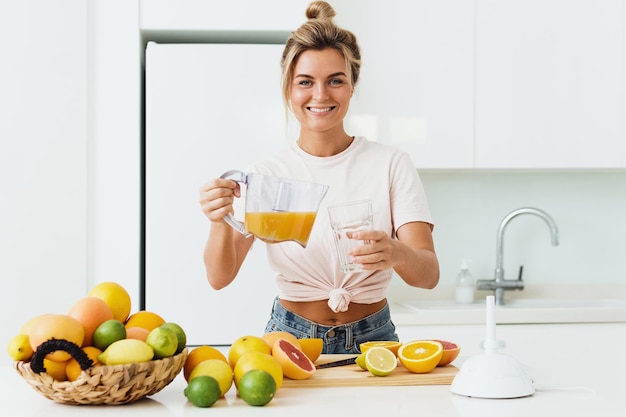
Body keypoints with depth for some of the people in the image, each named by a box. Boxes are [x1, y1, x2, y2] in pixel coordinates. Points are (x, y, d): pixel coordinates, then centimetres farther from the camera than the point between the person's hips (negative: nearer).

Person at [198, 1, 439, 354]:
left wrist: (396, 254, -32)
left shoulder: (391, 164, -1)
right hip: (290, 339, 0)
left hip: (371, 340, 0)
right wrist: (222, 223, -27)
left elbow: (429, 274, -10)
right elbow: (220, 277, -6)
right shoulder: (265, 174, 2)